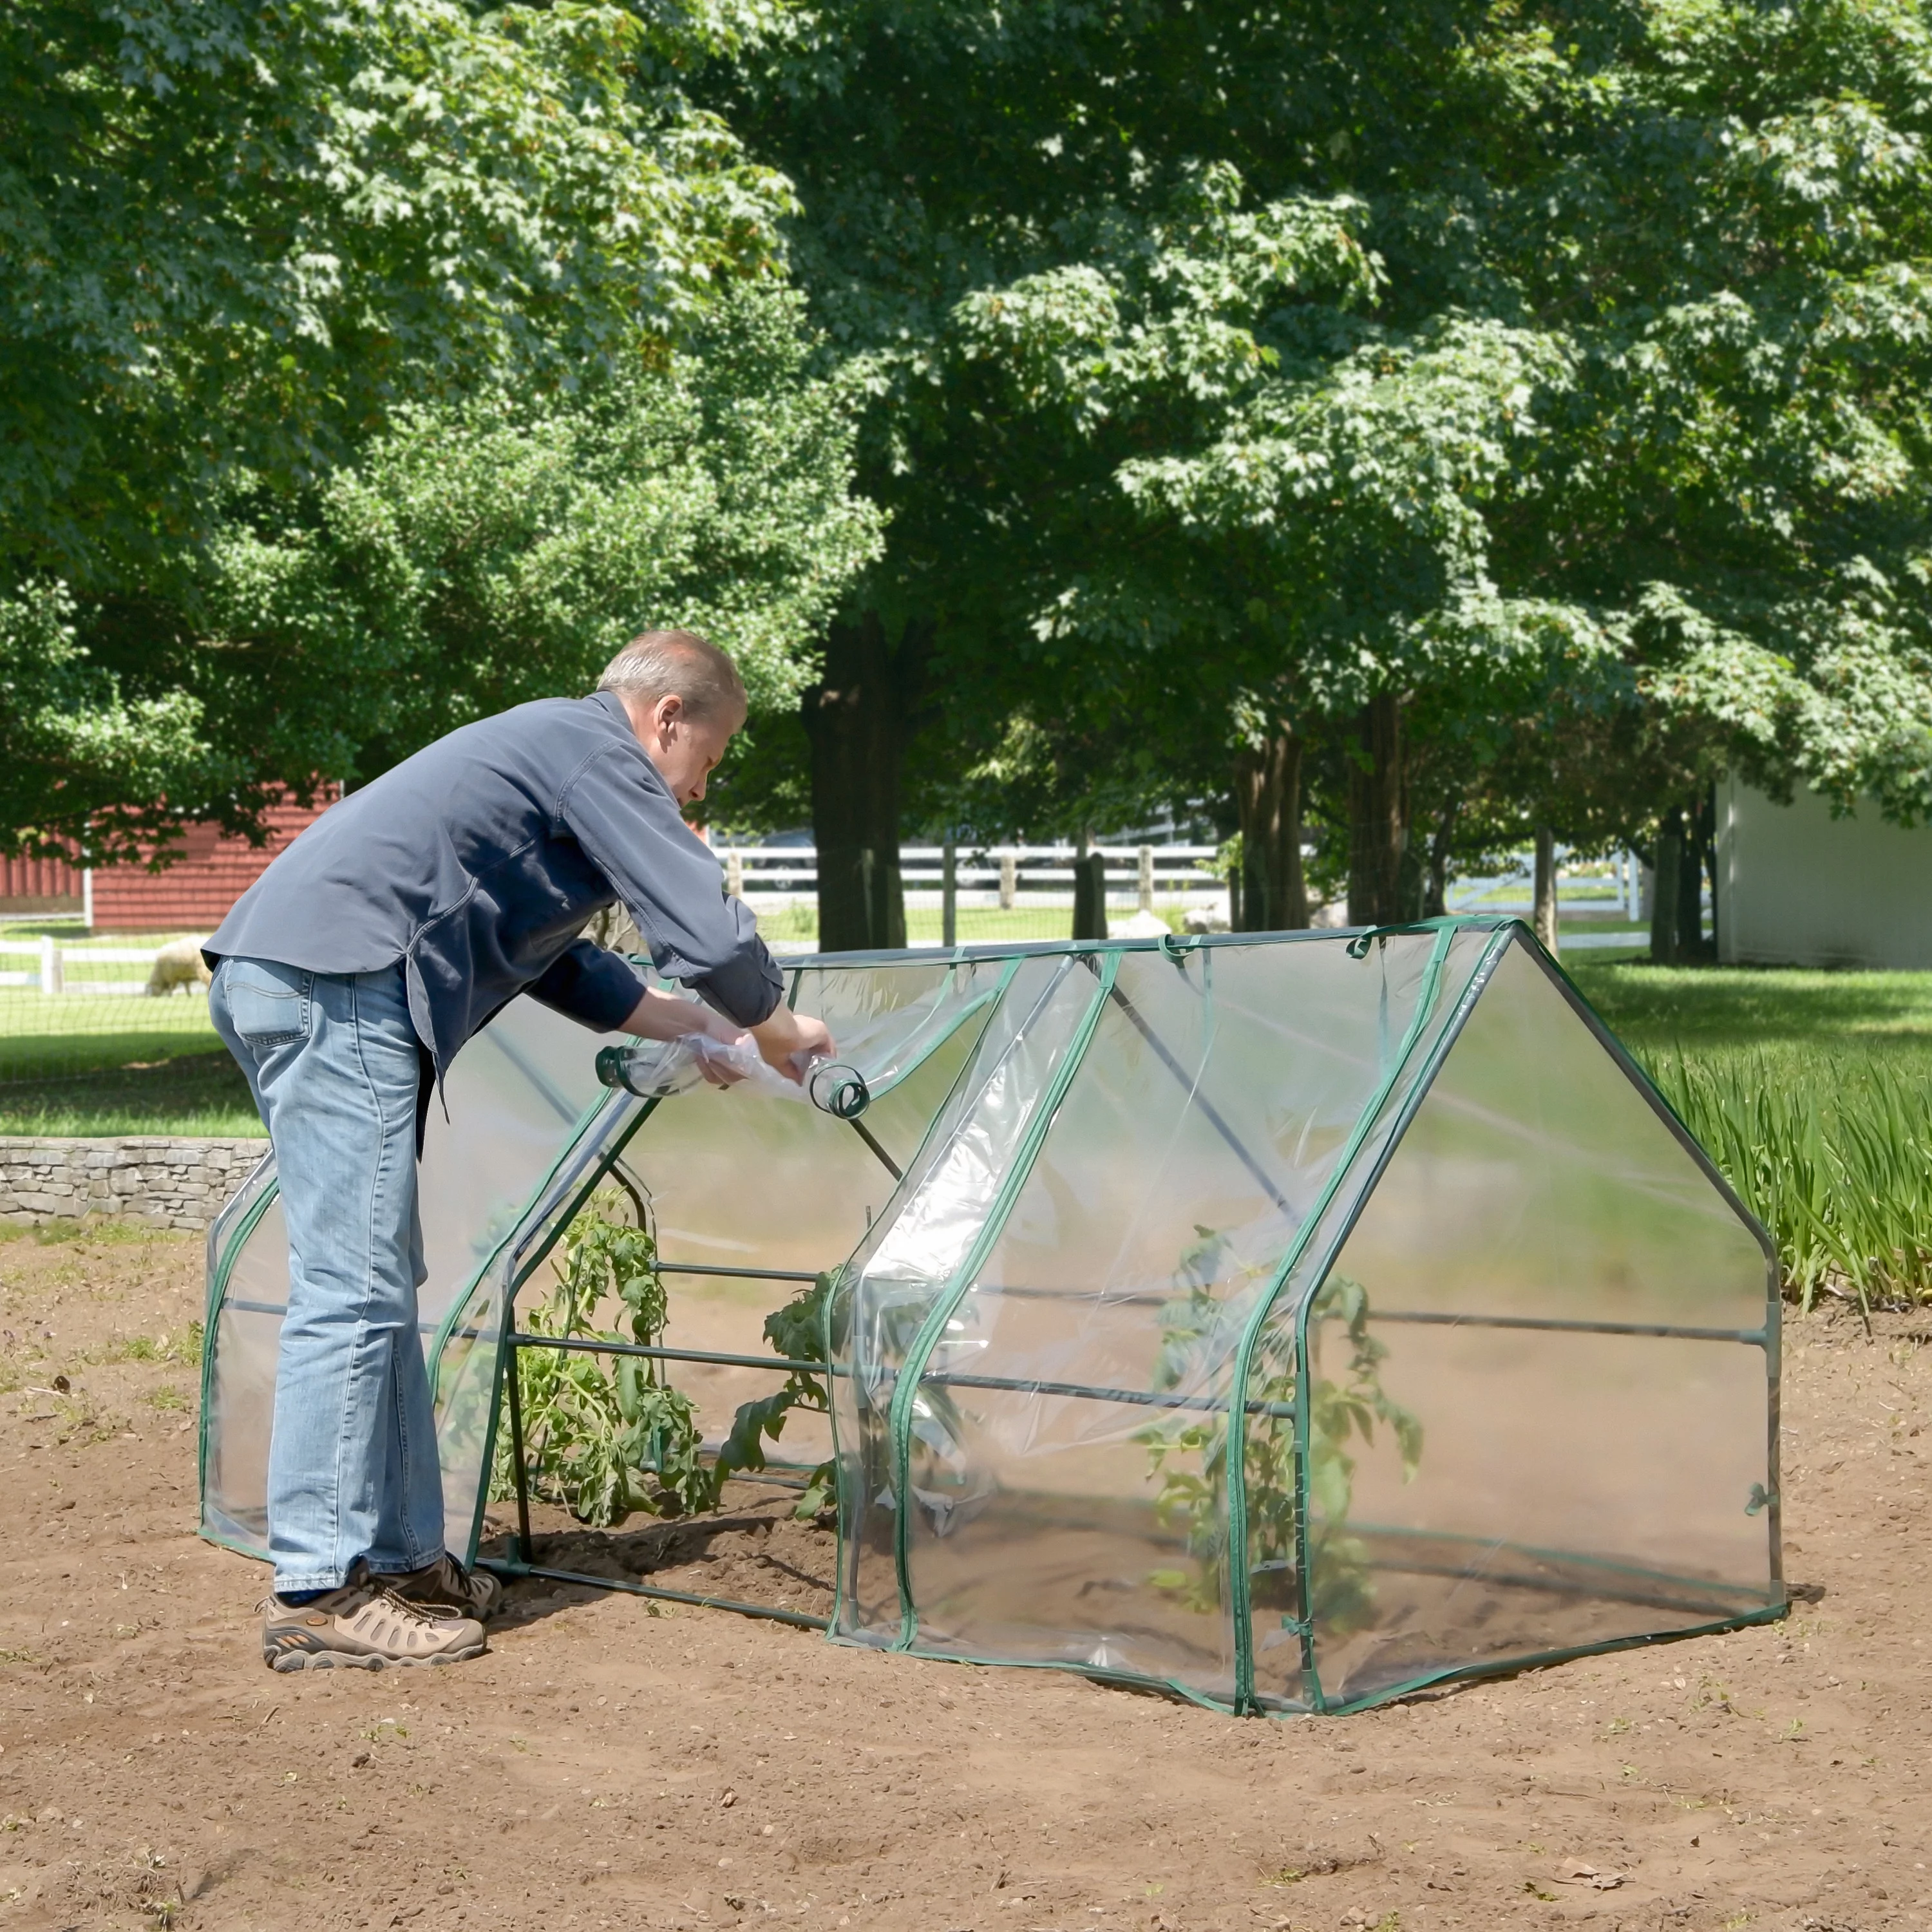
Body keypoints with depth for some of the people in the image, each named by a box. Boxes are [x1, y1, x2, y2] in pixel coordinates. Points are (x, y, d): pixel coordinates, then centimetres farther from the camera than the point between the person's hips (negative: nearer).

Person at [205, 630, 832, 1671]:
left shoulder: (549, 746, 30)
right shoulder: (601, 751, -1)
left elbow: (551, 958, 36)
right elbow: (707, 928, -5)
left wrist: (693, 1027, 33)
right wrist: (779, 1037, 12)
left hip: (270, 975, 11)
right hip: (338, 985, -11)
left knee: (376, 1286, 13)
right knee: (353, 1292, -11)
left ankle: (397, 1556, 18)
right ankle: (318, 1591, -10)